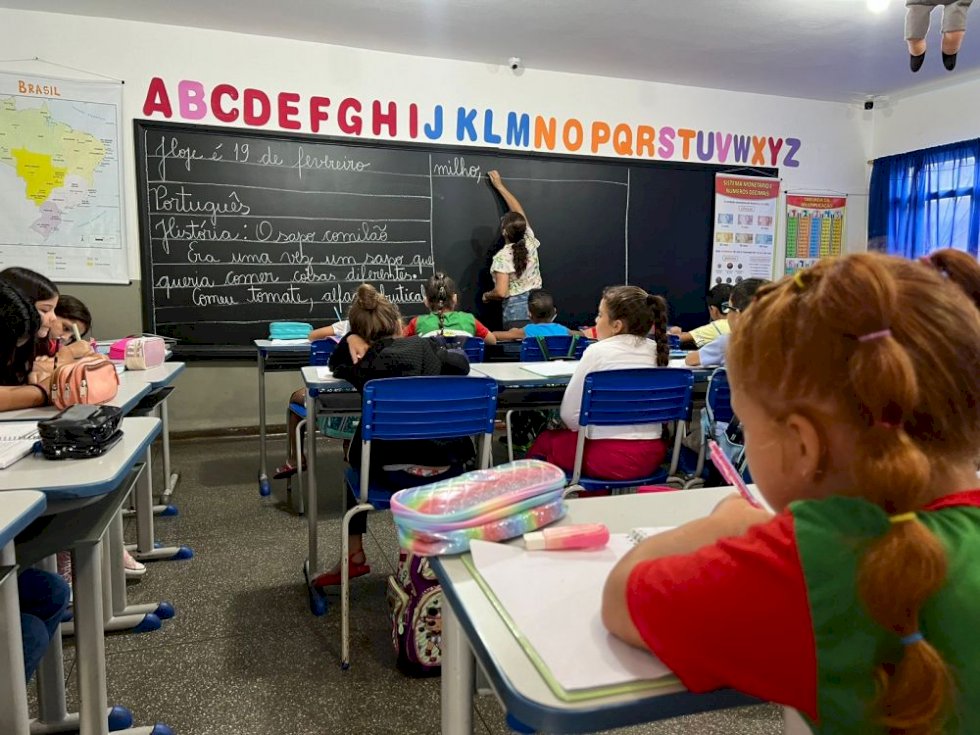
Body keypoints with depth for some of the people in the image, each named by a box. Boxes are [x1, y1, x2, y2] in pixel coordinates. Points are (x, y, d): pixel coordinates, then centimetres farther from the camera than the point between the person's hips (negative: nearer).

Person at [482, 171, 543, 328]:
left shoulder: (502, 257, -15)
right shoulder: (530, 242, 0)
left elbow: (501, 292, -21)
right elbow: (519, 212, 12)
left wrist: (487, 295, 2)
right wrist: (500, 186, 19)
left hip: (516, 310, -5)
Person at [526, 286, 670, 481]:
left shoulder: (598, 351, -12)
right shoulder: (656, 350, 4)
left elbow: (569, 413, -8)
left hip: (610, 457, -6)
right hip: (652, 454, 6)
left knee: (544, 441, 20)